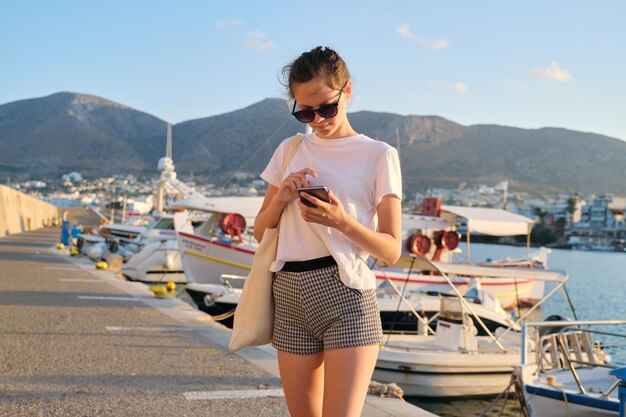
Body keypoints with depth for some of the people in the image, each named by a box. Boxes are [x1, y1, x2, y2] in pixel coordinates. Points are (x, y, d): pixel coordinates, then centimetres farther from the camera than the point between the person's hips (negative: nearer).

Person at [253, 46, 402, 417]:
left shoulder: (379, 155, 2)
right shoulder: (289, 150, 13)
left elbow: (392, 250, -2)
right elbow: (260, 232, 17)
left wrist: (340, 220, -19)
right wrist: (281, 198, -4)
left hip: (346, 292, -4)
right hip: (290, 295, 4)